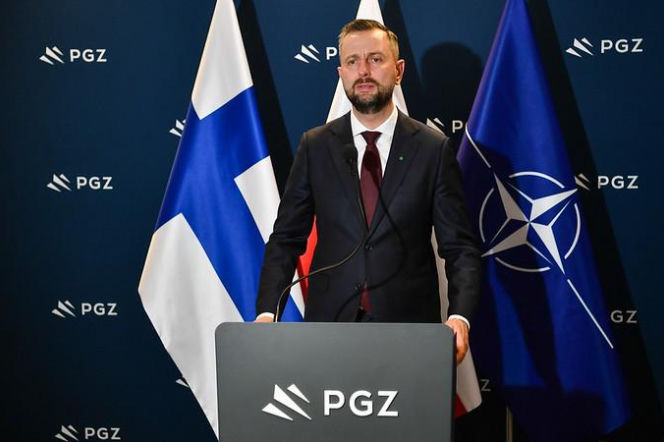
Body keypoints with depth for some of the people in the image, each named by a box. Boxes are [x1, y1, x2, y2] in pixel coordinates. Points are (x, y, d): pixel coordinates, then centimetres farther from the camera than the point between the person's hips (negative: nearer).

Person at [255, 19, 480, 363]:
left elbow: (459, 247, -2)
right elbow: (286, 239, 3)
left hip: (407, 324, -1)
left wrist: (459, 316, -18)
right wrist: (267, 312, -11)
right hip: (329, 321, 1)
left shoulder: (434, 149, -1)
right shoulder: (315, 146, 3)